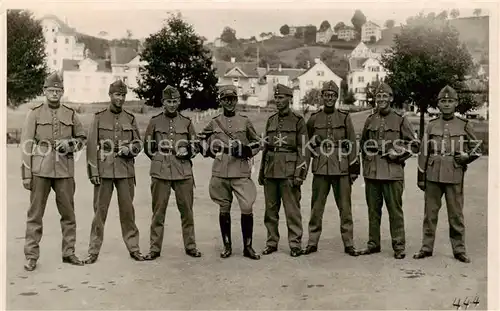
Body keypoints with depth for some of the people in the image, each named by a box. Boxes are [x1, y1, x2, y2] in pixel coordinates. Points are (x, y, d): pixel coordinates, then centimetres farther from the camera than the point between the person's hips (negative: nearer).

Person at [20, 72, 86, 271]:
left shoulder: (71, 114, 9)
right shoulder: (34, 114, 3)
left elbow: (82, 138, 18)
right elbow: (26, 145, 0)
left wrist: (70, 145, -5)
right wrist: (26, 174, -6)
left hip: (65, 170, 2)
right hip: (40, 171, -2)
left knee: (68, 213, 7)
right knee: (35, 214, 1)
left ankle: (68, 253, 19)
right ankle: (31, 256, 10)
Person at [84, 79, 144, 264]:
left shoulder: (130, 119, 10)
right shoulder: (99, 118, 3)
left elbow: (138, 143, 12)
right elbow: (91, 146, 0)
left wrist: (129, 149, -10)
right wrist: (93, 171, -6)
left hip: (126, 171, 2)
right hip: (104, 171, -2)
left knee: (127, 210, 6)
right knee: (99, 210, 2)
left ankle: (133, 248, 15)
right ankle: (94, 250, 11)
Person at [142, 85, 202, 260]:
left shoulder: (186, 122, 11)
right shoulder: (155, 121, 8)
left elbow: (195, 146, 16)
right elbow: (148, 146, 13)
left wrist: (187, 152, -3)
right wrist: (158, 158, 4)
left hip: (184, 172, 1)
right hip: (160, 173, -1)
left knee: (187, 210, 5)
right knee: (158, 211, 2)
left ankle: (190, 246, 17)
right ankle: (155, 248, 10)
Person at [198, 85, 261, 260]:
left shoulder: (245, 122, 7)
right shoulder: (214, 123, 9)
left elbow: (257, 143, 14)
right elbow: (202, 140, 22)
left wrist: (247, 151, -5)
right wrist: (208, 150, 4)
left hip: (242, 173, -1)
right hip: (220, 173, 1)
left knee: (247, 208, -8)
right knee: (224, 209, 8)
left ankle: (248, 247, 5)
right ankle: (227, 246, 21)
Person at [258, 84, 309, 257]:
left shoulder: (298, 121, -2)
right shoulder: (271, 121, 14)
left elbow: (303, 150, -6)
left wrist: (299, 174, -13)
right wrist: (261, 172, 14)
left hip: (289, 172, -5)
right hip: (271, 171, 5)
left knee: (292, 210, -1)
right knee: (270, 209, 10)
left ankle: (295, 244, 9)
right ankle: (271, 242, 21)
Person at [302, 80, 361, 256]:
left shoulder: (344, 118, 6)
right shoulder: (314, 119, 9)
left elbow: (352, 144, 6)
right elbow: (308, 142, 23)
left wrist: (354, 167, 1)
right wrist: (313, 148, 6)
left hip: (341, 169, -1)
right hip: (320, 169, 1)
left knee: (345, 207, 3)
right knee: (316, 207, 4)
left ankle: (348, 243, 11)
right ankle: (312, 242, 13)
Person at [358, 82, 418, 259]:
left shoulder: (400, 120, 2)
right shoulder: (370, 120, 13)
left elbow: (414, 145, 4)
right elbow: (362, 142, 26)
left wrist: (398, 154, -8)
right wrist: (366, 153, 11)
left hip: (393, 173, -4)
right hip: (371, 172, 4)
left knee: (395, 210, 0)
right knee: (373, 210, 10)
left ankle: (399, 246, 9)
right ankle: (373, 243, 21)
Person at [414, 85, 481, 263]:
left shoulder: (464, 126, 4)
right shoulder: (431, 125, 7)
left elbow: (477, 149, 11)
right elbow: (423, 153, 8)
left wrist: (466, 157, -8)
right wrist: (421, 176, 5)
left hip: (455, 176, -1)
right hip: (433, 176, 1)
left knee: (456, 215, 6)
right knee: (430, 213, 7)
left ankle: (459, 250, 17)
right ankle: (426, 248, 17)